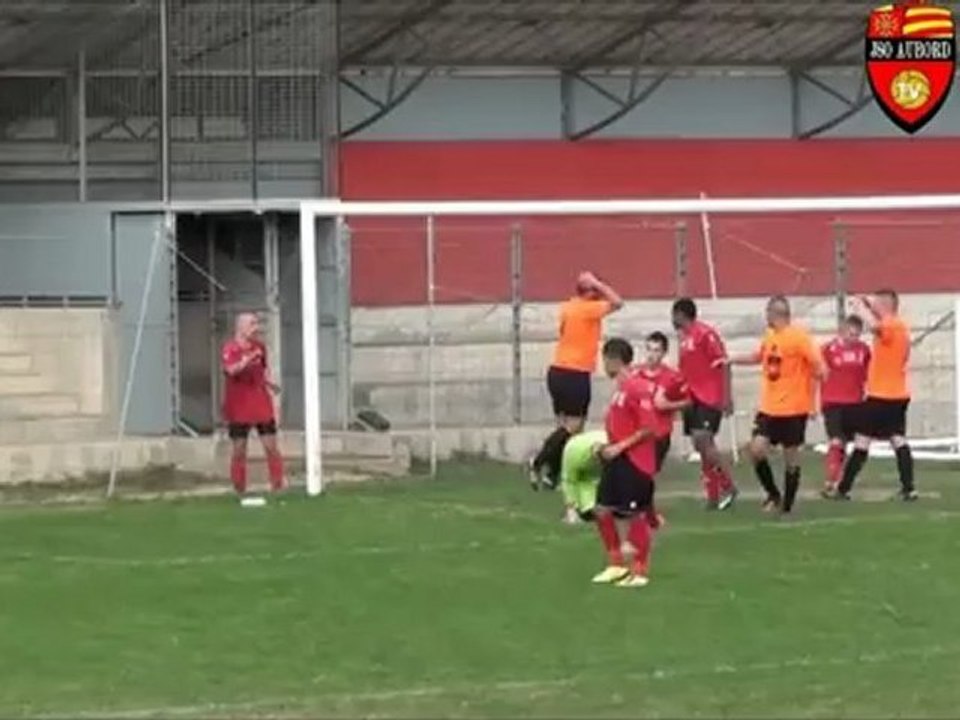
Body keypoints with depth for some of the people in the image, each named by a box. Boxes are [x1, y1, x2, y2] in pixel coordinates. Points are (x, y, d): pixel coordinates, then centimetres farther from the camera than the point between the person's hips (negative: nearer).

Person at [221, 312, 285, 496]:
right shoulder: (230, 348, -11)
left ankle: (278, 486, 8)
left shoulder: (260, 346, 7)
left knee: (271, 446, 2)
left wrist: (270, 382, 2)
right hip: (239, 407, -4)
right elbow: (231, 370, -29)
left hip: (261, 404, 4)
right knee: (239, 449, 1)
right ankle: (239, 490, 10)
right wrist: (248, 359, -44)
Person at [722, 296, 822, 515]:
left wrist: (809, 394, -10)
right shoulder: (769, 335, 8)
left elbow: (818, 366, -18)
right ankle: (774, 495, 14)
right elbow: (758, 357, 27)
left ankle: (787, 504, 15)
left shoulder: (799, 337, -15)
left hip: (793, 408, -6)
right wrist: (731, 360, 18)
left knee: (791, 456, 3)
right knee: (757, 449, -5)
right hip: (769, 406, 6)